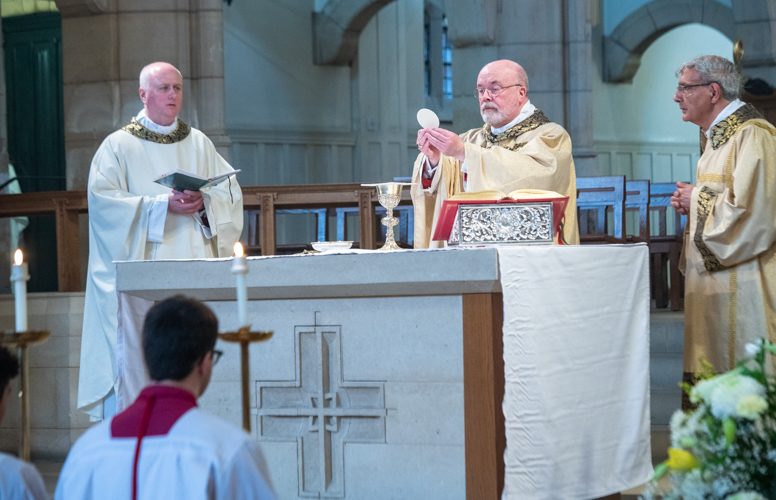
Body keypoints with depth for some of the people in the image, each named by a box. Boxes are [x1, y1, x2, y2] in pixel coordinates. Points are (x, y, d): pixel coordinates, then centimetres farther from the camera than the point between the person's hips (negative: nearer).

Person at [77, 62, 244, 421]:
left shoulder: (199, 144, 15)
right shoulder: (118, 146, 3)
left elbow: (231, 193, 10)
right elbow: (103, 201, -9)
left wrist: (203, 202, -12)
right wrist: (164, 205, -16)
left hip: (193, 267, 4)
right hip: (140, 268, -3)